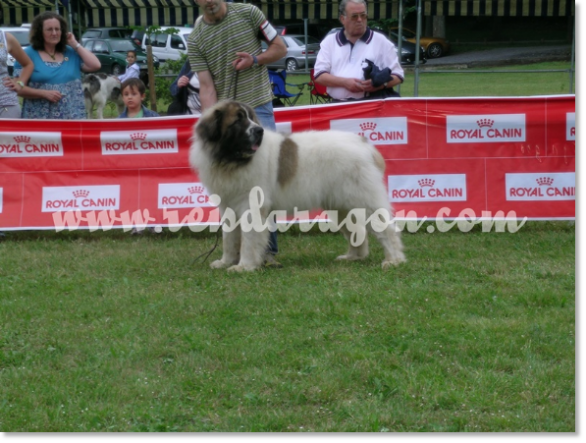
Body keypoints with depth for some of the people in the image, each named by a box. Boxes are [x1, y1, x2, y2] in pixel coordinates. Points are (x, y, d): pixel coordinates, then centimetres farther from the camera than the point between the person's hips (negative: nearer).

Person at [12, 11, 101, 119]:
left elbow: (95, 65, 0)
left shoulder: (72, 53, 13)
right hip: (39, 119, -3)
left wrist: (76, 45, 4)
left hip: (71, 119, 3)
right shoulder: (28, 55, 3)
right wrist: (44, 93, -14)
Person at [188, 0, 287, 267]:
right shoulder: (195, 40, 0)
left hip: (258, 107, -1)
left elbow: (280, 48, 8)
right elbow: (206, 87, -5)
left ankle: (267, 248, -6)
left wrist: (254, 60, -11)